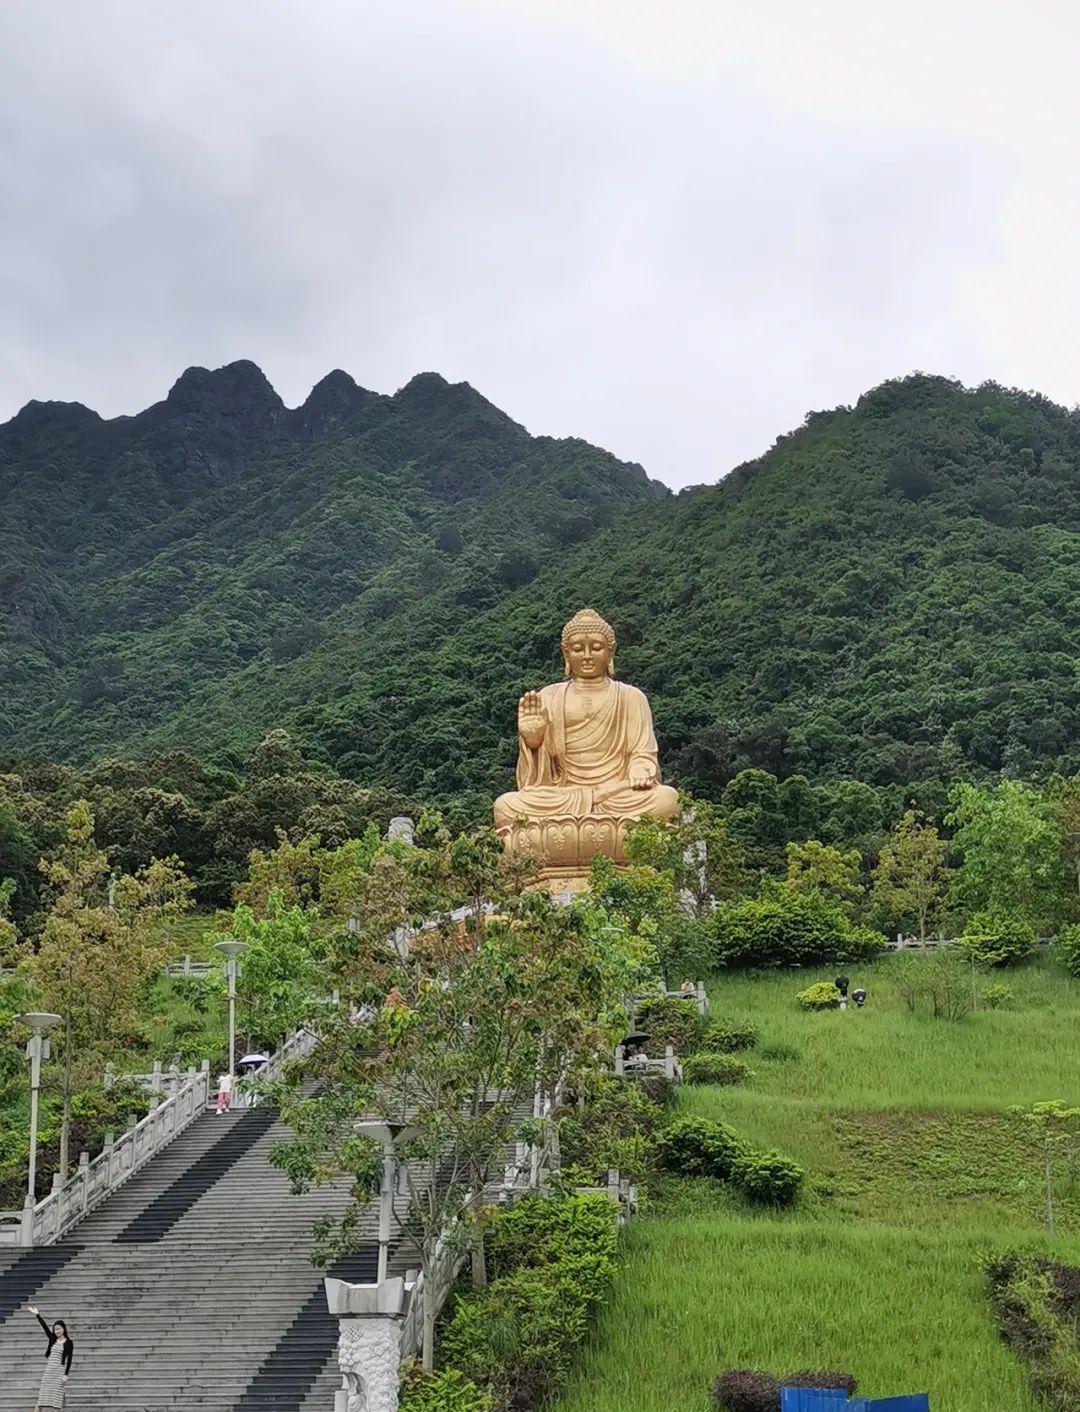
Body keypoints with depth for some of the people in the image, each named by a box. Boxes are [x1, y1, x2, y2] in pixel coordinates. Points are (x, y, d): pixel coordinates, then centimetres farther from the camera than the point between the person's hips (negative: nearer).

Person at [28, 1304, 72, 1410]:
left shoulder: (69, 1343, -3)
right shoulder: (53, 1340, 10)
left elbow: (69, 1359, -7)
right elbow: (45, 1327, 9)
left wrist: (66, 1374, -15)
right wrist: (36, 1314, 8)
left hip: (59, 1370, -4)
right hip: (48, 1369, 4)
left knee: (53, 1394, -8)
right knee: (43, 1392, -4)